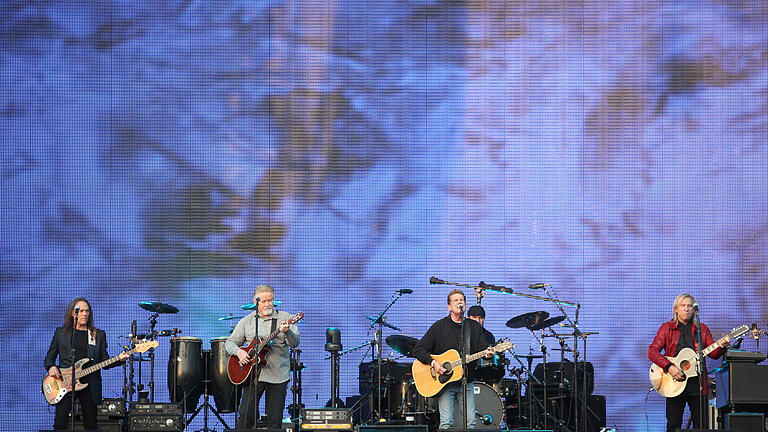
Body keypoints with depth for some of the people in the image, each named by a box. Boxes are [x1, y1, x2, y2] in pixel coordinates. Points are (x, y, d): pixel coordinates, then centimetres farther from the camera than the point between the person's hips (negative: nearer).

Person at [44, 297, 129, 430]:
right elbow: (49, 357, 14)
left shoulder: (99, 335, 13)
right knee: (60, 424, -13)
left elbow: (105, 362, 10)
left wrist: (119, 359, -9)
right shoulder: (61, 332, 11)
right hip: (65, 384, -1)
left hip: (90, 386, 1)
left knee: (91, 425, 3)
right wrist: (51, 367, -7)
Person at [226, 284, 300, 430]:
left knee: (275, 419, 1)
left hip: (278, 376, 0)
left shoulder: (284, 318, 4)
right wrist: (238, 351, -9)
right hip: (253, 374, 0)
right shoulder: (247, 321, 9)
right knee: (246, 414, -9)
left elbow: (295, 343, -7)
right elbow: (230, 342, 13)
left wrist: (287, 332, -28)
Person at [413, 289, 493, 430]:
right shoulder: (439, 327, 0)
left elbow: (483, 347, 3)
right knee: (446, 423, -11)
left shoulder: (475, 327, 9)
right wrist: (432, 363, -16)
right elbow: (418, 349, -1)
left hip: (466, 382, 3)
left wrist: (487, 353, -21)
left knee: (471, 423, -3)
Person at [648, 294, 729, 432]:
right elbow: (652, 351, -4)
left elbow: (713, 353, 7)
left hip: (697, 384, 2)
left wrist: (722, 347, -16)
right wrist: (669, 367, -18)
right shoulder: (666, 328, 6)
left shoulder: (702, 329, 13)